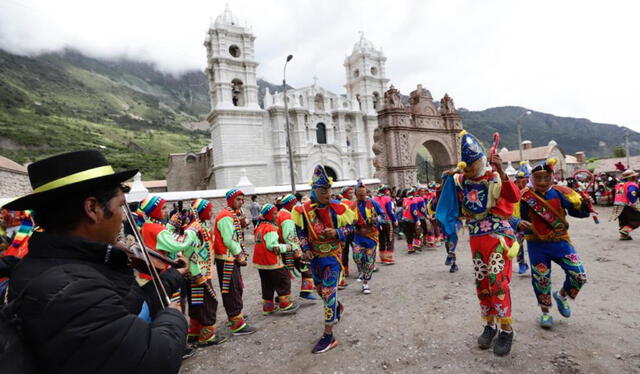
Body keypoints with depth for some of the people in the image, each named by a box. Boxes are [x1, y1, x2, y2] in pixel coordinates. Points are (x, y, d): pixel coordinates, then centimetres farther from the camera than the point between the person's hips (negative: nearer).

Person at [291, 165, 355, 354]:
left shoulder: (337, 208, -15)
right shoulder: (304, 210, -10)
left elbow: (350, 227, -4)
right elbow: (301, 231, 3)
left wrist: (337, 232, -23)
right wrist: (306, 249, -8)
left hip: (332, 255, -4)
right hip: (315, 255, 4)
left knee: (328, 292, -6)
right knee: (320, 289, 21)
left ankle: (328, 336, 7)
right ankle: (338, 306, 53)